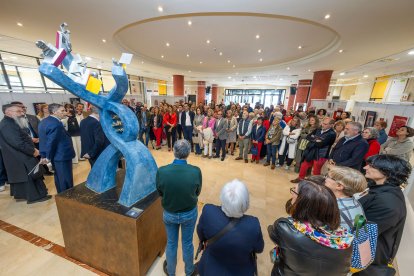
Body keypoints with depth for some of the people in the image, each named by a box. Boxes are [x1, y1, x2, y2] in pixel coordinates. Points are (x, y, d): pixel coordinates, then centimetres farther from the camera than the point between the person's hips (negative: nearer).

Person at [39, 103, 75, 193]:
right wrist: (48, 157, -8)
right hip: (62, 156, -10)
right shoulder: (55, 124, -23)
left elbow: (43, 140, 12)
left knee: (59, 178, 21)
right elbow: (51, 142, -21)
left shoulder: (44, 121, 9)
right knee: (66, 179, 3)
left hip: (56, 156, 10)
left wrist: (44, 155, 16)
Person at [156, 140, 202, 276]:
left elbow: (160, 193, -8)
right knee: (187, 243, 25)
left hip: (169, 214, 1)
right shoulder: (196, 171, -28)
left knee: (171, 243, 27)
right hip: (189, 213, 0)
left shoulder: (161, 171, -27)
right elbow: (197, 192, -9)